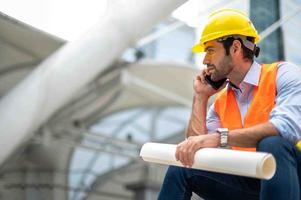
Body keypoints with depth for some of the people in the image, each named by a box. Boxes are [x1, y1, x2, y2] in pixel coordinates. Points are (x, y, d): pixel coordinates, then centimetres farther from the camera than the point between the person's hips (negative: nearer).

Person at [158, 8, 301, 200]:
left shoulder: (282, 74, -7)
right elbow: (195, 148, 4)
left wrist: (219, 137, -34)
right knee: (181, 168, -4)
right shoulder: (220, 101, 12)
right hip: (251, 181, 6)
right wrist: (200, 97, 5)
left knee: (272, 144, -35)